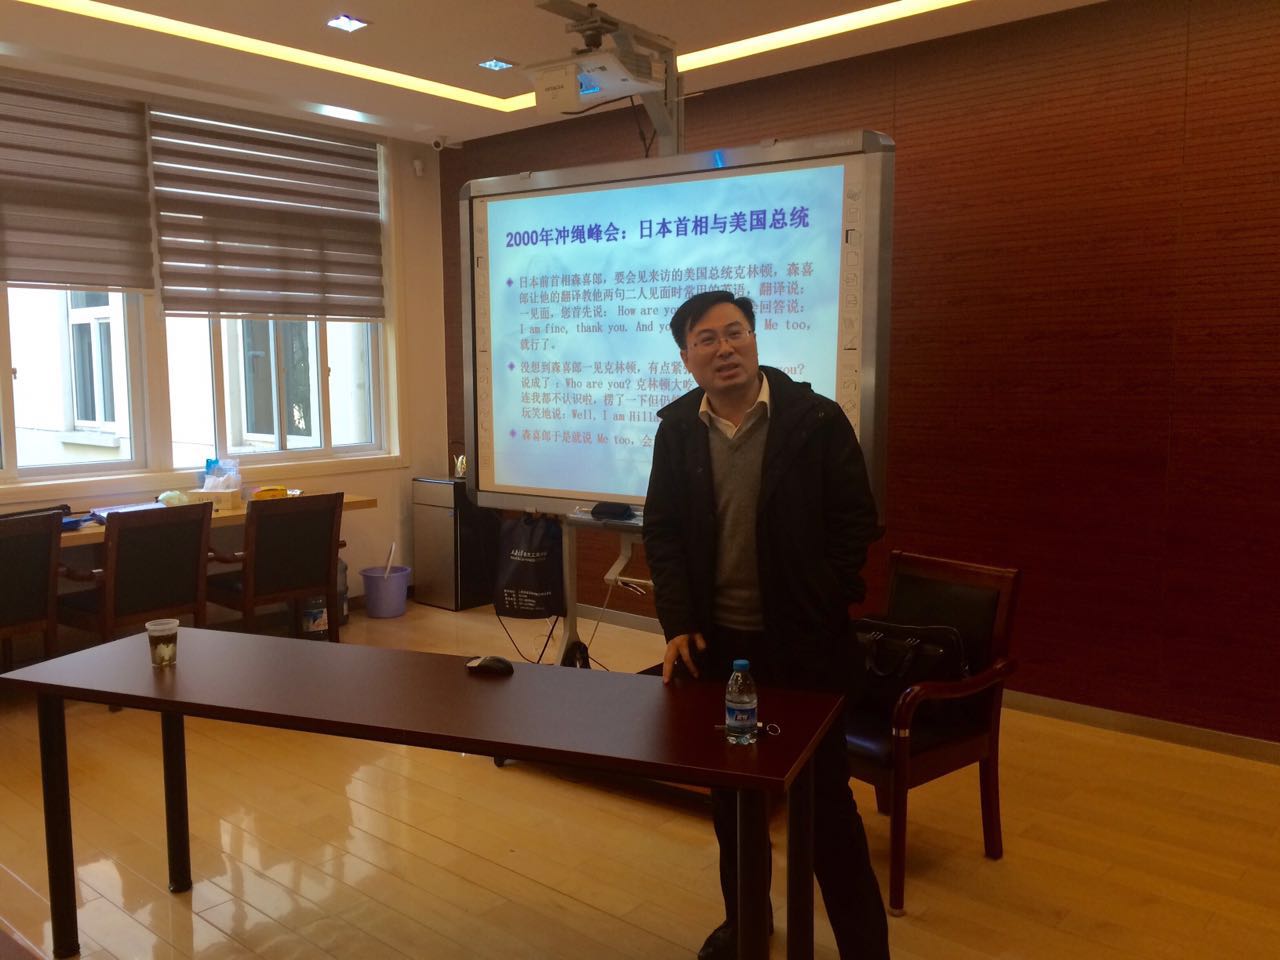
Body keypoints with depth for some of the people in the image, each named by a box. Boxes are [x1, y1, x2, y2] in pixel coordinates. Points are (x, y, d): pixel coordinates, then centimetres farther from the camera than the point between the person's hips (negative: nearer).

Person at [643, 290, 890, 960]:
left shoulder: (816, 420, -8)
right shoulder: (677, 430, 0)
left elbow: (855, 523, -5)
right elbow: (661, 532, 4)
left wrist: (821, 612, -10)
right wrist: (678, 625, -5)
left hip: (802, 642, -3)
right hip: (716, 640, 4)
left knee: (824, 797, 6)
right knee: (730, 792, 17)